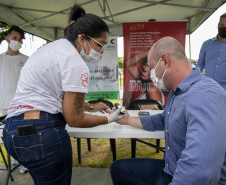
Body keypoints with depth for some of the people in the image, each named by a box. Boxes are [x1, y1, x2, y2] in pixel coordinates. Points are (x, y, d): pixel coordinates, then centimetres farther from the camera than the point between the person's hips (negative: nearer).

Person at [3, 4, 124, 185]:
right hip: (42, 133, -9)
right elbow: (74, 119, -11)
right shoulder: (76, 64, -17)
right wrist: (108, 119, 1)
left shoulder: (54, 46, 13)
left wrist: (91, 107, 19)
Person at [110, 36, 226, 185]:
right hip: (168, 169, 9)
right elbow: (163, 120, 20)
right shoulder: (176, 92, 6)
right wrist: (128, 120, 21)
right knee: (117, 168, 14)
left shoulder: (204, 96, -29)